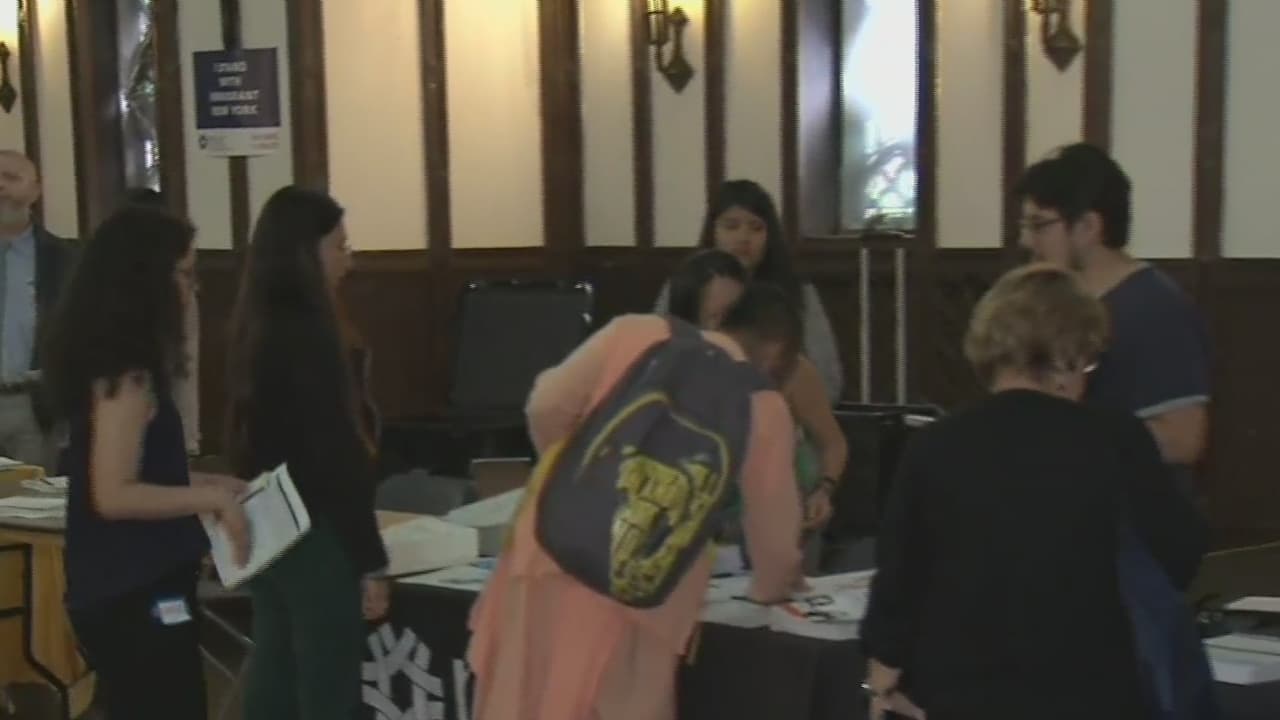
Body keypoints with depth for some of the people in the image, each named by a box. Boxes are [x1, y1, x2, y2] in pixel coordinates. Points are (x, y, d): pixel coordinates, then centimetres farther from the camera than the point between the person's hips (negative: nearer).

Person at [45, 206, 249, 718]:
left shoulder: (116, 362, 10)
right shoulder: (125, 371, -18)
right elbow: (113, 495, -22)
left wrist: (205, 482, 11)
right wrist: (212, 499, -15)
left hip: (119, 588, 10)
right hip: (137, 594, -10)